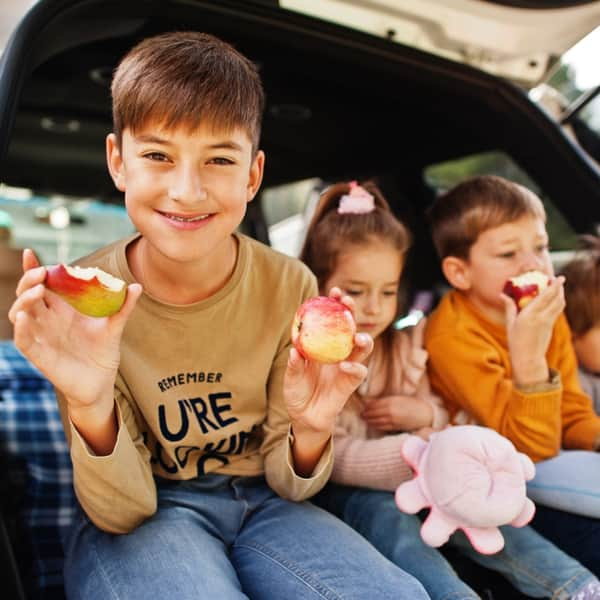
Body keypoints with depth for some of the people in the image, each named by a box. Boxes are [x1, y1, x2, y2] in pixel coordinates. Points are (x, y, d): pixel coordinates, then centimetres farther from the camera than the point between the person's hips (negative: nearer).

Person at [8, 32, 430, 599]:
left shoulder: (290, 287, -12)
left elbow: (285, 484, -3)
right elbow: (121, 512, -12)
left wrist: (310, 430, -26)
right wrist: (90, 407, -32)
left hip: (261, 504, 2)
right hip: (135, 522, -1)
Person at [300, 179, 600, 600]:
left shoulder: (405, 347, 6)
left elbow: (442, 420, 15)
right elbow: (331, 458, -20)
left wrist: (425, 415, -11)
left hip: (408, 478, 5)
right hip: (338, 489, -4)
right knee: (385, 511, -35)